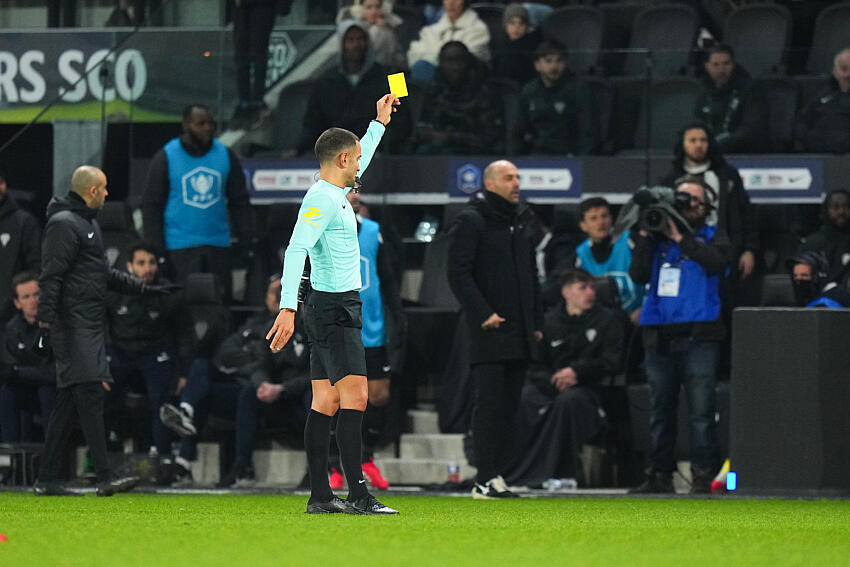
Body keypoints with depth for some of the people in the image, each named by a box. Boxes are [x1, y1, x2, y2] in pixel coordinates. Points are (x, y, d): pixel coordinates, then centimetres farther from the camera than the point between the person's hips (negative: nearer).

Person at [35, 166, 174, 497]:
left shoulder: (88, 223, 23)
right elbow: (51, 278, -16)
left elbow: (104, 275, 33)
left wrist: (144, 288, 31)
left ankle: (47, 480, 10)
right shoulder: (64, 224, -10)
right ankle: (105, 478, -21)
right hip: (72, 325, -10)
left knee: (69, 401, 8)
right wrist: (46, 323, -22)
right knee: (90, 394, -15)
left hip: (90, 327, 10)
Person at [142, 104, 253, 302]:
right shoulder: (166, 158, -2)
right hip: (180, 247, -3)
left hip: (218, 245, 3)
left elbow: (240, 202, 14)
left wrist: (244, 240, 6)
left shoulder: (226, 155, 8)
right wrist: (156, 249, -6)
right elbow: (151, 206, 0)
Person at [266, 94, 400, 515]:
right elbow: (295, 250, -25)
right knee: (355, 397, -14)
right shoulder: (321, 200, -15)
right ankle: (358, 494, -19)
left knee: (326, 403, 7)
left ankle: (320, 496, 6)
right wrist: (287, 308, -33)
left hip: (331, 307, 10)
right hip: (335, 308, -10)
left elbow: (357, 167, 39)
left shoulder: (334, 194, 15)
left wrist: (379, 123, 43)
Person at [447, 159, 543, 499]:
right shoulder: (471, 220, -4)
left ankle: (496, 475, 8)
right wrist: (483, 314, -19)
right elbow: (459, 273, -12)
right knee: (489, 404, -10)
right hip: (489, 330, -7)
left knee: (509, 406, 6)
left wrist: (536, 323, 19)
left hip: (519, 334, 7)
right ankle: (486, 480, -11)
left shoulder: (520, 222, 19)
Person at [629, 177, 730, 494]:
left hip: (698, 336, -3)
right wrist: (645, 237, -5)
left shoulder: (712, 237, 10)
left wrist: (680, 237, -11)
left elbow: (717, 262, -11)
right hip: (659, 337, 3)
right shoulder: (657, 237, 15)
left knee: (701, 411, -8)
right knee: (661, 409, 6)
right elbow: (638, 275, 4)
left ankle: (703, 476, -7)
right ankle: (659, 476, 12)